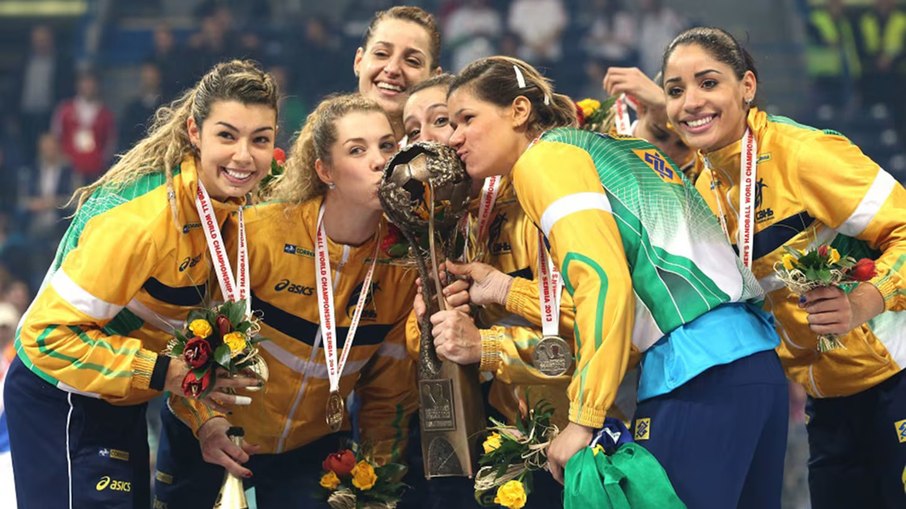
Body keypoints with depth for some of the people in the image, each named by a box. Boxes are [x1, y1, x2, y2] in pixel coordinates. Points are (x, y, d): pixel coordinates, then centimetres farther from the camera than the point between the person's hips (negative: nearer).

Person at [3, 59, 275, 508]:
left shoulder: (222, 199, -5)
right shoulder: (140, 219, -30)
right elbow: (50, 334, -28)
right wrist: (164, 374, -27)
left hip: (120, 401, 9)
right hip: (61, 405, -9)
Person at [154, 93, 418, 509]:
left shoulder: (402, 261, -11)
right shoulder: (261, 232, -20)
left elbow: (389, 390, 0)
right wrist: (206, 420, -24)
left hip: (311, 449, 2)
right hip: (208, 438, -2)